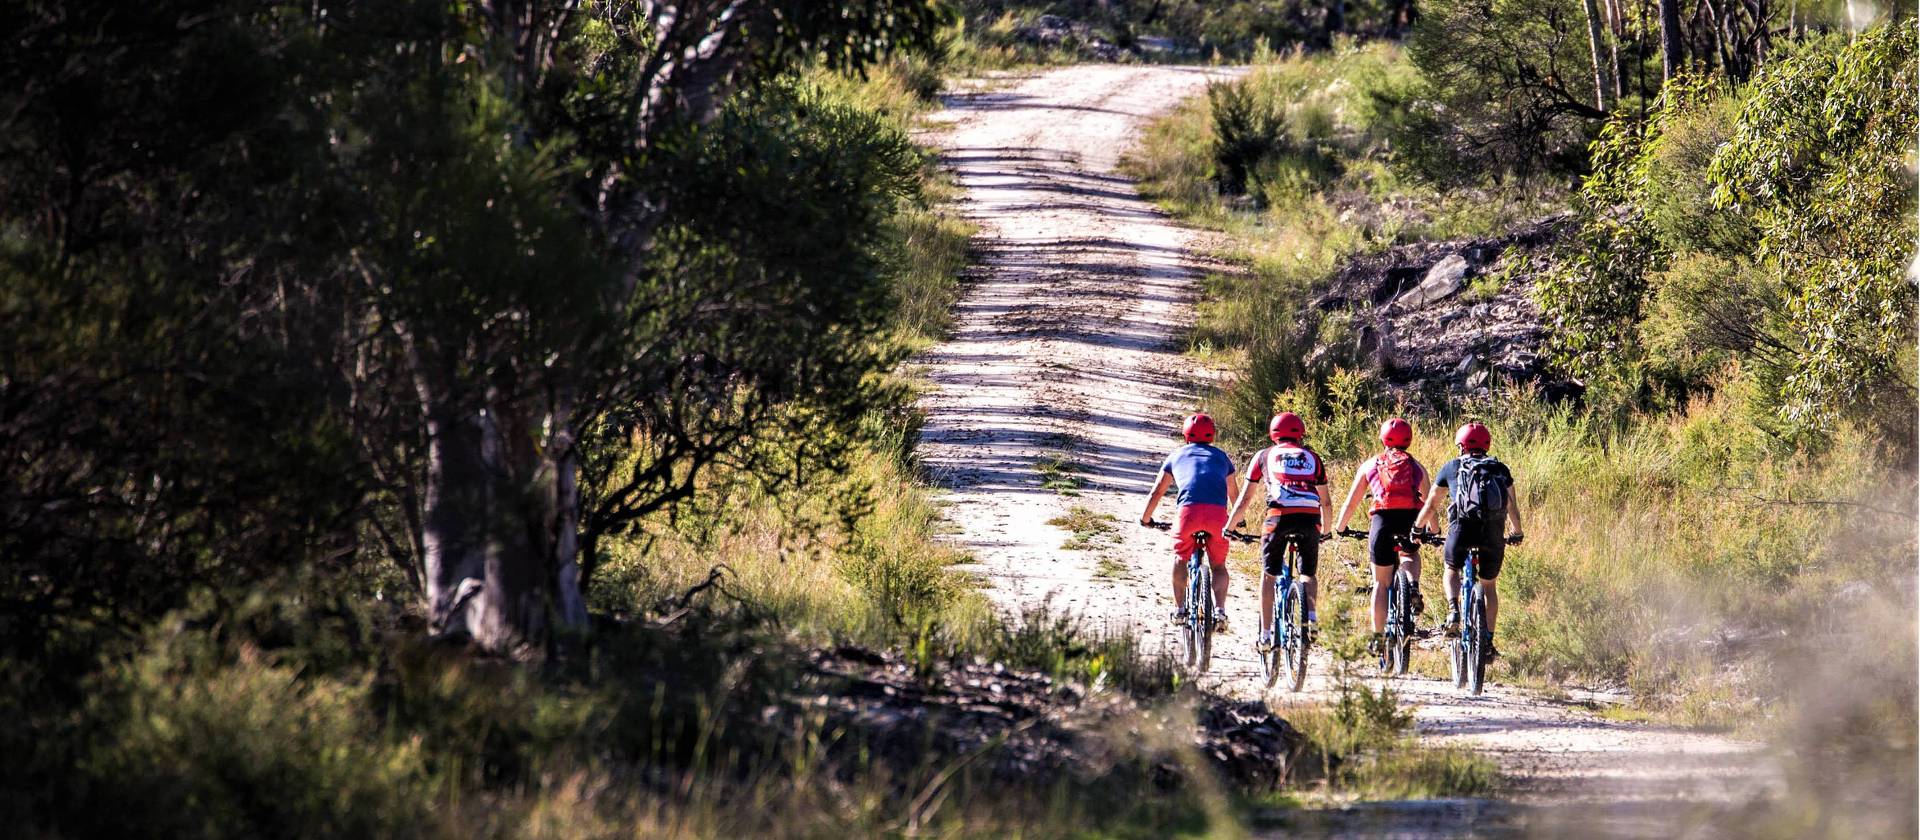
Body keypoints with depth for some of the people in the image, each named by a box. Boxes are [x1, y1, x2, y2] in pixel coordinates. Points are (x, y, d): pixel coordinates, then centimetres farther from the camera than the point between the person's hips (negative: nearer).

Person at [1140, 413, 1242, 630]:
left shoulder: (1177, 455, 26)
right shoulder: (1221, 457, 28)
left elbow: (1157, 492, 31)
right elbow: (1233, 494, 37)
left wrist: (1145, 518, 46)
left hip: (1189, 509, -1)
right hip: (1218, 512, 1)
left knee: (1180, 558, 23)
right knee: (1218, 565, 15)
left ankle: (1179, 608, 15)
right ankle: (1220, 610, -6)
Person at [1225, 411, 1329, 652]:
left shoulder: (1265, 456, 21)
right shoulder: (1312, 457, 25)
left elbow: (1245, 498, 22)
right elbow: (1326, 502, 27)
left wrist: (1229, 526, 34)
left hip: (1279, 515, -1)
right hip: (1309, 517, 1)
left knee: (1268, 574, 14)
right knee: (1307, 574, 20)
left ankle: (1265, 635, 10)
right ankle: (1311, 616, -6)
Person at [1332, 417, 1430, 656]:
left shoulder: (1371, 465, 18)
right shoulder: (1416, 467, 20)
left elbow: (1350, 504, 20)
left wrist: (1338, 529, 34)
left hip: (1383, 520, -1)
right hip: (1411, 521, 1)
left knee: (1381, 582, 12)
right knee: (1411, 554, 34)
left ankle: (1378, 636, 8)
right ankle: (1414, 588, 4)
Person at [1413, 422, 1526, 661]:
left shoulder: (1451, 467, 17)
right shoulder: (1500, 469, 20)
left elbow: (1430, 505, 23)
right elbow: (1512, 506, 24)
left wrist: (1416, 529, 39)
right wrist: (1517, 532, 42)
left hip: (1462, 527, -1)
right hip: (1493, 533, 1)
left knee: (1451, 571, 26)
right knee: (1489, 586, 19)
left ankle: (1453, 609, -1)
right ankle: (1488, 641, 14)